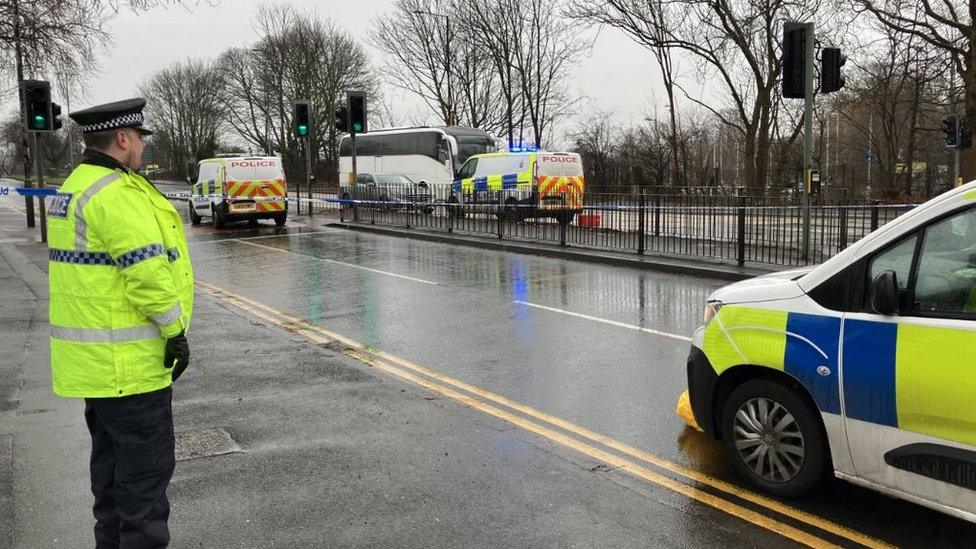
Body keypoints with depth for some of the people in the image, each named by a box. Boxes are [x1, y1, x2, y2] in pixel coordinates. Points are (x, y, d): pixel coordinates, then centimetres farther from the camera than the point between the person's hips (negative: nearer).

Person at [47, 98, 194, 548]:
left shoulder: (75, 189, 14)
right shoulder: (117, 193, -19)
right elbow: (148, 271, -24)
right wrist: (175, 331, -15)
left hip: (93, 357, 10)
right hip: (128, 360, -10)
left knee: (112, 457, 20)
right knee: (146, 464, 0)